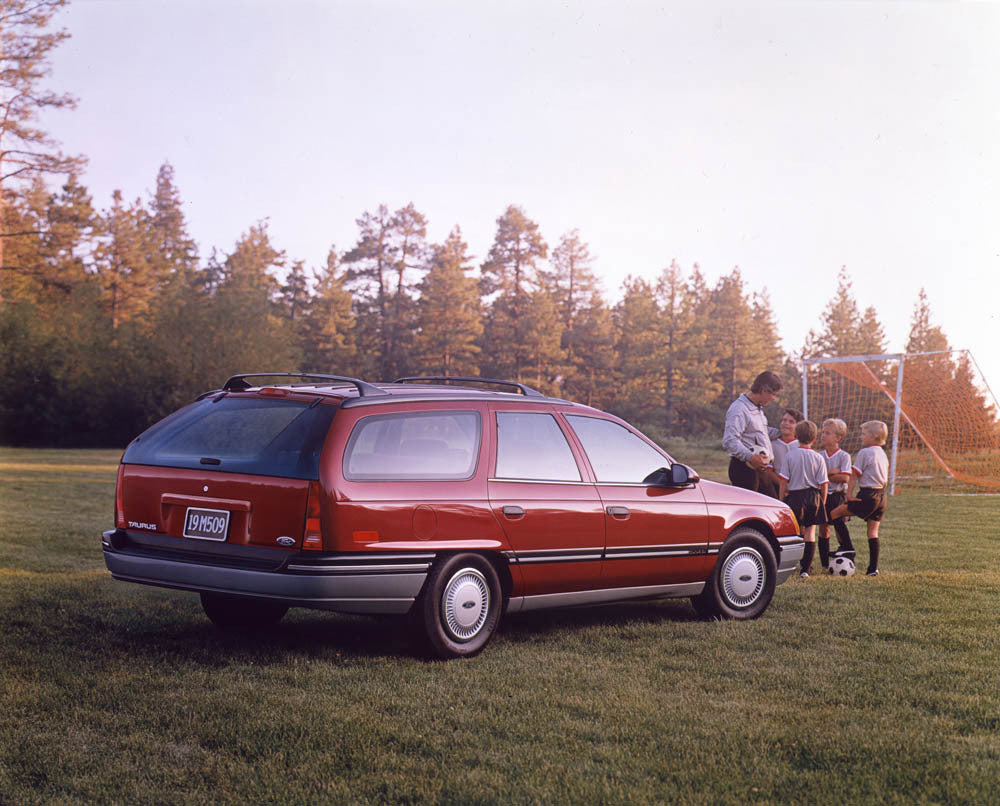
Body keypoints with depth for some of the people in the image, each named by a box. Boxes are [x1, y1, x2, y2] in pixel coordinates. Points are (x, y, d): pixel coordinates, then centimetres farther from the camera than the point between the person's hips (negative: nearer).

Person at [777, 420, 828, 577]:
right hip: (814, 497, 1)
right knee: (810, 532, 5)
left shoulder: (790, 456, -5)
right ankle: (805, 569, 3)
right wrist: (822, 502, 11)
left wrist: (781, 499, 4)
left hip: (795, 496, -1)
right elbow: (823, 484, 0)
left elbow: (784, 482, -5)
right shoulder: (818, 458, -2)